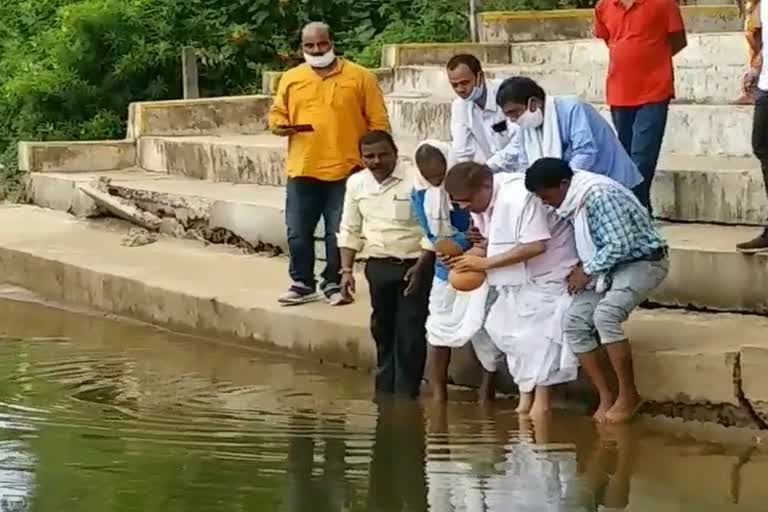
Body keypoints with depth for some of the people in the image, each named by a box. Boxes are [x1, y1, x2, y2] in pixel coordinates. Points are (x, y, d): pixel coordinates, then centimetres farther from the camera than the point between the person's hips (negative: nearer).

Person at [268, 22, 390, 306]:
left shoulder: (360, 77, 0)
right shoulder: (291, 78, 8)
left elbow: (378, 122, 2)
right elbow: (276, 113, 14)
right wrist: (279, 125, -9)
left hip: (344, 170, -2)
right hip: (302, 170, 2)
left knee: (339, 233, 4)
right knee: (298, 232, 5)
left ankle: (333, 284, 18)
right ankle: (302, 284, 17)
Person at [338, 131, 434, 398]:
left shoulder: (416, 181, -12)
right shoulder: (356, 183, 4)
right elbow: (349, 230, 12)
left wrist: (421, 266, -17)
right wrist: (347, 270, 4)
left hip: (413, 264, -5)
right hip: (378, 266, 5)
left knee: (410, 332, -5)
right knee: (382, 328, 13)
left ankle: (406, 394, 2)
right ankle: (384, 390, 24)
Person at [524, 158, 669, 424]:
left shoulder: (600, 195, -25)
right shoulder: (573, 202, 3)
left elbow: (620, 244, -27)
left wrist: (587, 271, -18)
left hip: (643, 262, -9)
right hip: (610, 265, 9)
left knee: (605, 315, -31)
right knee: (574, 322, -8)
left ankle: (629, 395, -19)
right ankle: (606, 397, -2)